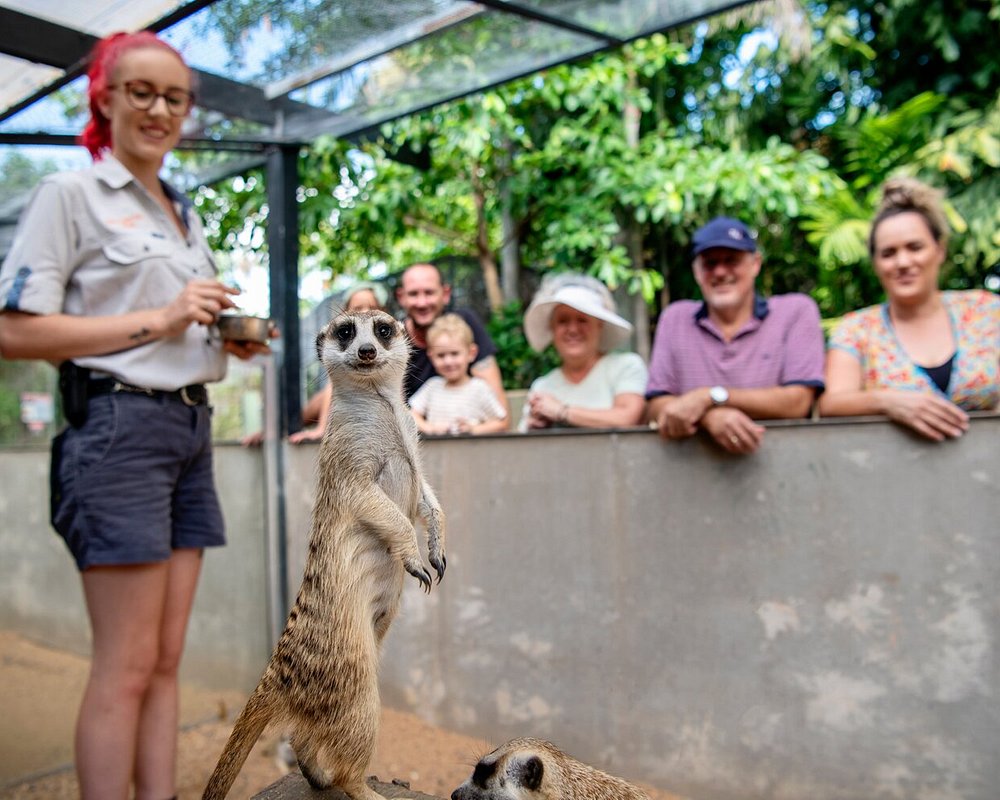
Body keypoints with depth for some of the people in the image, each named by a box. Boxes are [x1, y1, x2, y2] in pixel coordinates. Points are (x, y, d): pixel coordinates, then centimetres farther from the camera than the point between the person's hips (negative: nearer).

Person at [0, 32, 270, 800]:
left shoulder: (185, 214, 20)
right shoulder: (71, 192, -1)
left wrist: (226, 340, 7)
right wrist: (157, 319, -14)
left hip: (191, 427, 7)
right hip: (119, 425, -7)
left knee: (166, 660, 9)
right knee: (128, 667, -4)